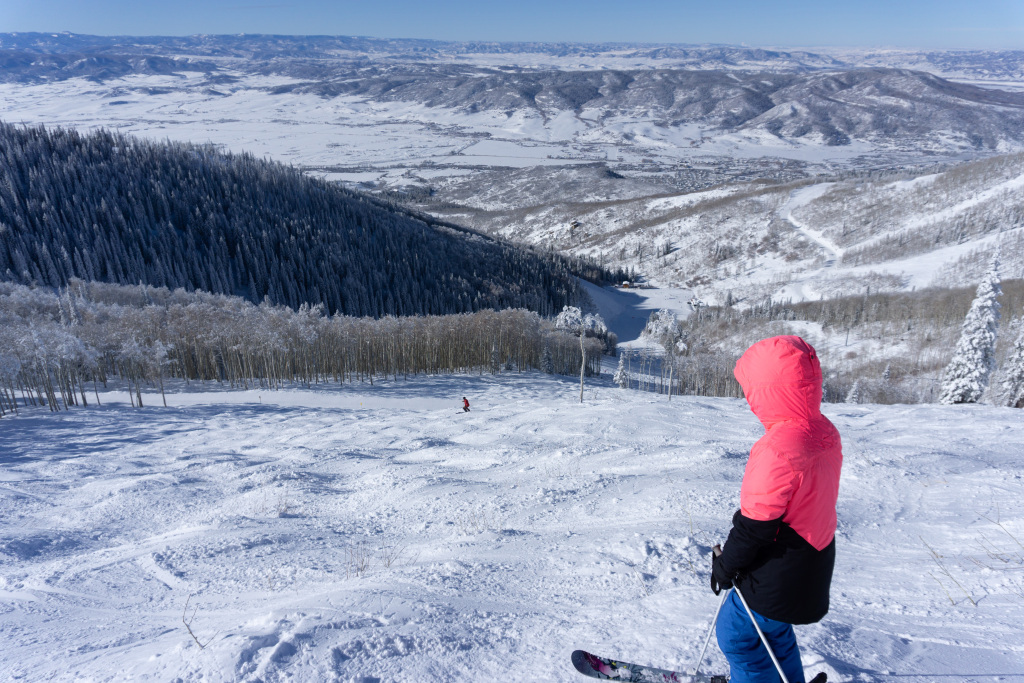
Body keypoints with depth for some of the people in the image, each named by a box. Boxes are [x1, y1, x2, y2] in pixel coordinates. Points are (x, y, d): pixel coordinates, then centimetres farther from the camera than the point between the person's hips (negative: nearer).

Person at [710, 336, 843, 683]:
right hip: (813, 569, 9)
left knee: (736, 632, 12)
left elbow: (756, 523, -24)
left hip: (778, 577, -9)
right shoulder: (825, 433, -3)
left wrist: (726, 563, -8)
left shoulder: (779, 448, -32)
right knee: (773, 628, 28)